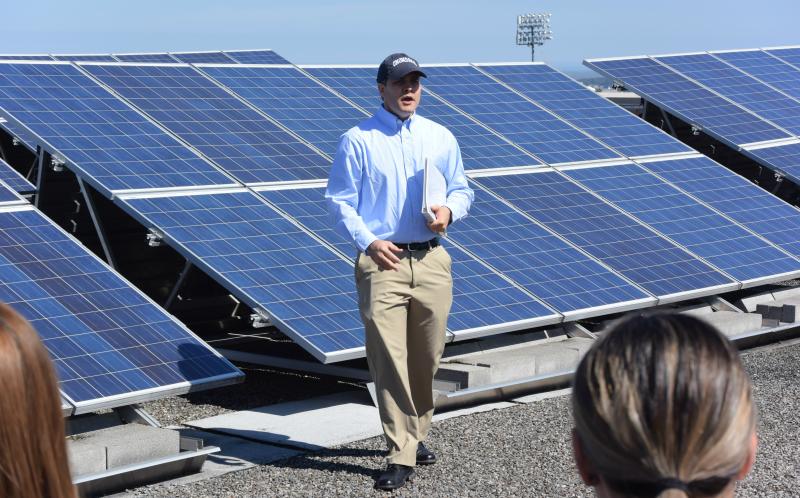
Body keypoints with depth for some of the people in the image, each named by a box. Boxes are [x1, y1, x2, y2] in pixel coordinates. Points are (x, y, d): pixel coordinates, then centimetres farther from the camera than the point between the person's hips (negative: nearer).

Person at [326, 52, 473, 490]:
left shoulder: (441, 138, 13)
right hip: (382, 260, -4)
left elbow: (462, 190, 19)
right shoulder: (357, 141, 1)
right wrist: (368, 242, -14)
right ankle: (401, 455, -5)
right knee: (389, 360, -8)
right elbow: (340, 201, -1)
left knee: (426, 359, 9)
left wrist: (448, 211, -4)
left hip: (431, 261, 4)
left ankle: (414, 434, 28)